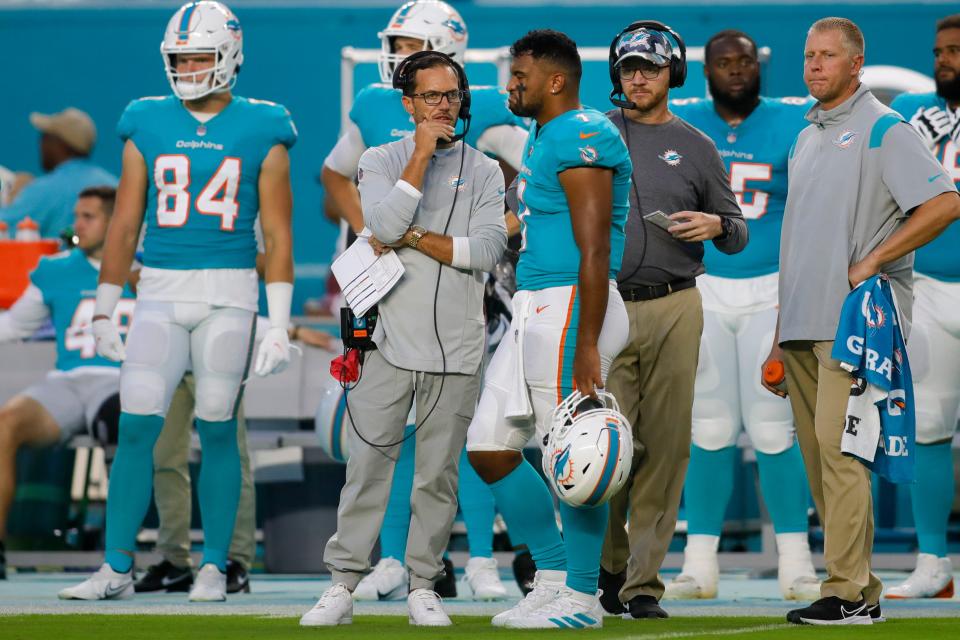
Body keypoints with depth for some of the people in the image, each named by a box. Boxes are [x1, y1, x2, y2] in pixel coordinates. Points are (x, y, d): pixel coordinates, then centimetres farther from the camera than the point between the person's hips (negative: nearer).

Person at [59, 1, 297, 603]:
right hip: (161, 292, 2)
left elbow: (278, 237, 0)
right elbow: (124, 226, 11)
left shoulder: (261, 134, 0)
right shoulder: (148, 128, 7)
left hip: (229, 293, -2)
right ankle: (117, 568, 0)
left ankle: (214, 568, 11)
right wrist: (104, 313, 10)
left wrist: (279, 326, -6)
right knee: (137, 427, -5)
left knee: (217, 430, 1)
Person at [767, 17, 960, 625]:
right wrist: (781, 333, 21)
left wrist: (872, 262, -16)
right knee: (819, 454, 6)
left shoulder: (884, 129, -4)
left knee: (838, 446, -16)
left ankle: (850, 592, -16)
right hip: (805, 324, 8)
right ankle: (861, 589, 11)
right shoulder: (807, 137, 21)